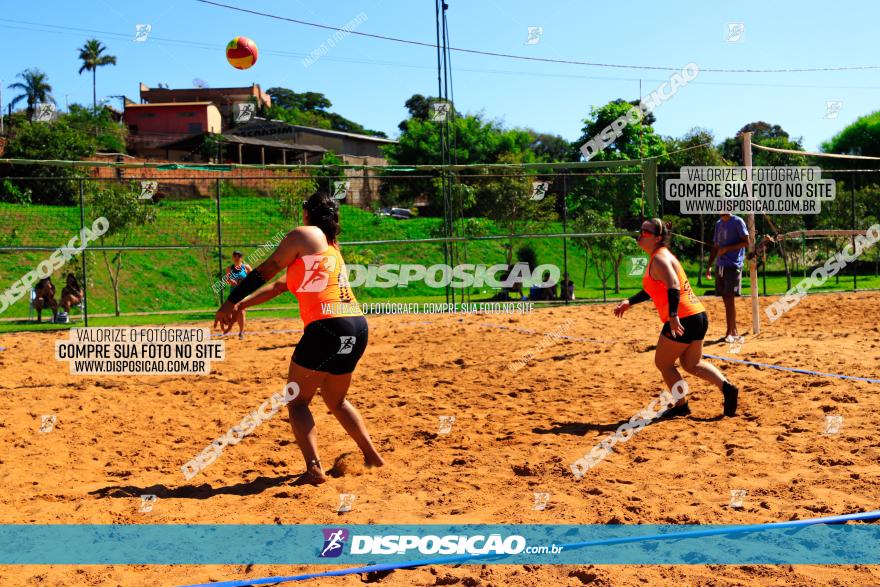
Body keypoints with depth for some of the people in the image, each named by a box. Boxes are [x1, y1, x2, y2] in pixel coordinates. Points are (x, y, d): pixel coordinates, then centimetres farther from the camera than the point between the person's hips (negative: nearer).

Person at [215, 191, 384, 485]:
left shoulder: (302, 235, 3)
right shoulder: (331, 246, 26)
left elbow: (264, 272, 4)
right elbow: (282, 285, 26)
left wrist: (230, 303, 12)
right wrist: (242, 305, 25)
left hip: (328, 327, -8)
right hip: (357, 326, 8)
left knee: (297, 401, 4)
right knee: (335, 400, 26)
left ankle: (314, 468, -10)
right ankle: (372, 456, 28)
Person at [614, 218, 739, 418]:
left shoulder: (659, 259, -13)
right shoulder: (660, 256, 18)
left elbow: (673, 287, -28)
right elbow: (653, 289, 30)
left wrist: (673, 316, -35)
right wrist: (629, 302, 26)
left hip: (683, 320, -10)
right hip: (698, 315, 10)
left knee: (663, 363, 6)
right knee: (692, 365, 20)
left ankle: (681, 406, 13)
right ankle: (727, 387, 6)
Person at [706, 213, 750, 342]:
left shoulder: (737, 221, -4)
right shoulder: (718, 224, 17)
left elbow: (746, 242, -9)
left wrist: (726, 248, -16)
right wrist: (709, 266, 14)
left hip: (733, 265, -7)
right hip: (721, 266, 7)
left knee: (730, 298, -11)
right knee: (726, 299, 7)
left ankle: (730, 333, -9)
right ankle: (734, 331, 15)